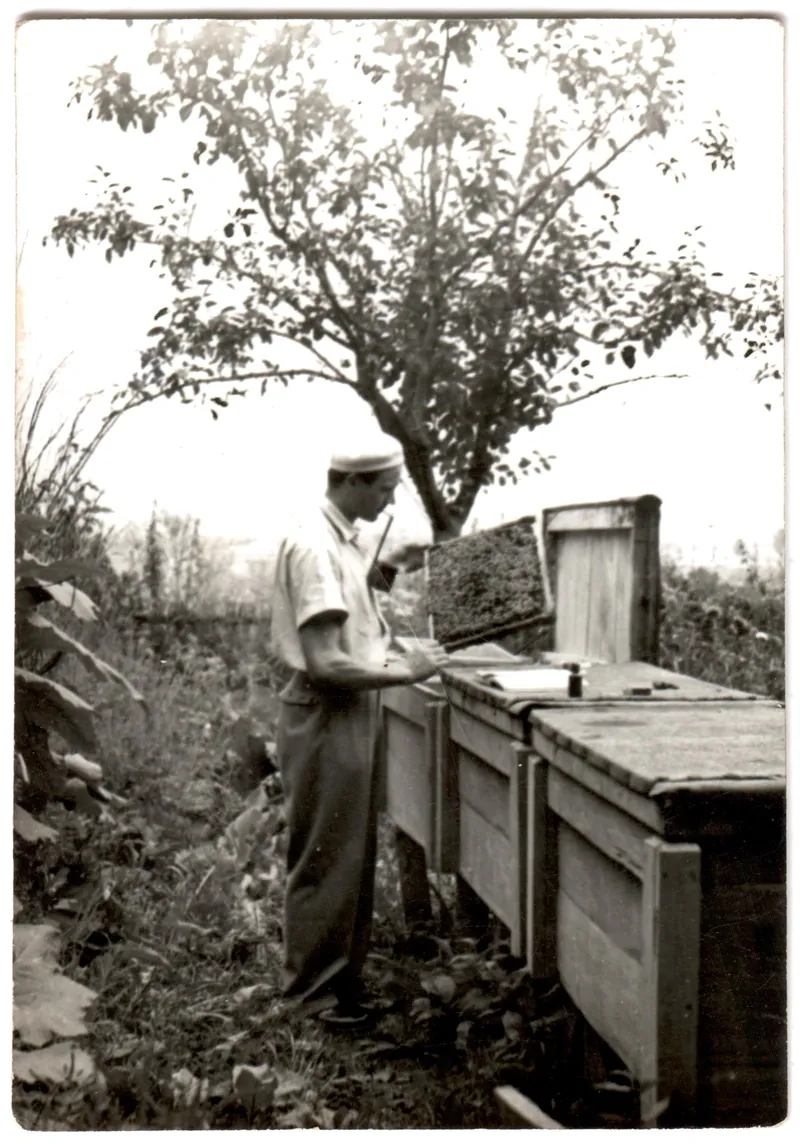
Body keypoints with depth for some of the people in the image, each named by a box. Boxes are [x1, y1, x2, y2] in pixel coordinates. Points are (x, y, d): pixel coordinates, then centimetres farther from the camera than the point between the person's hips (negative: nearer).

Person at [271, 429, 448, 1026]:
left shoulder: (351, 543, 10)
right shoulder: (313, 547, -20)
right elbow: (324, 662, -25)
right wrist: (405, 671, -19)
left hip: (357, 710, 9)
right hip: (326, 715, -9)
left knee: (356, 853, 17)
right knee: (326, 858, 2)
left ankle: (346, 971, 30)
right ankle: (315, 986, 16)